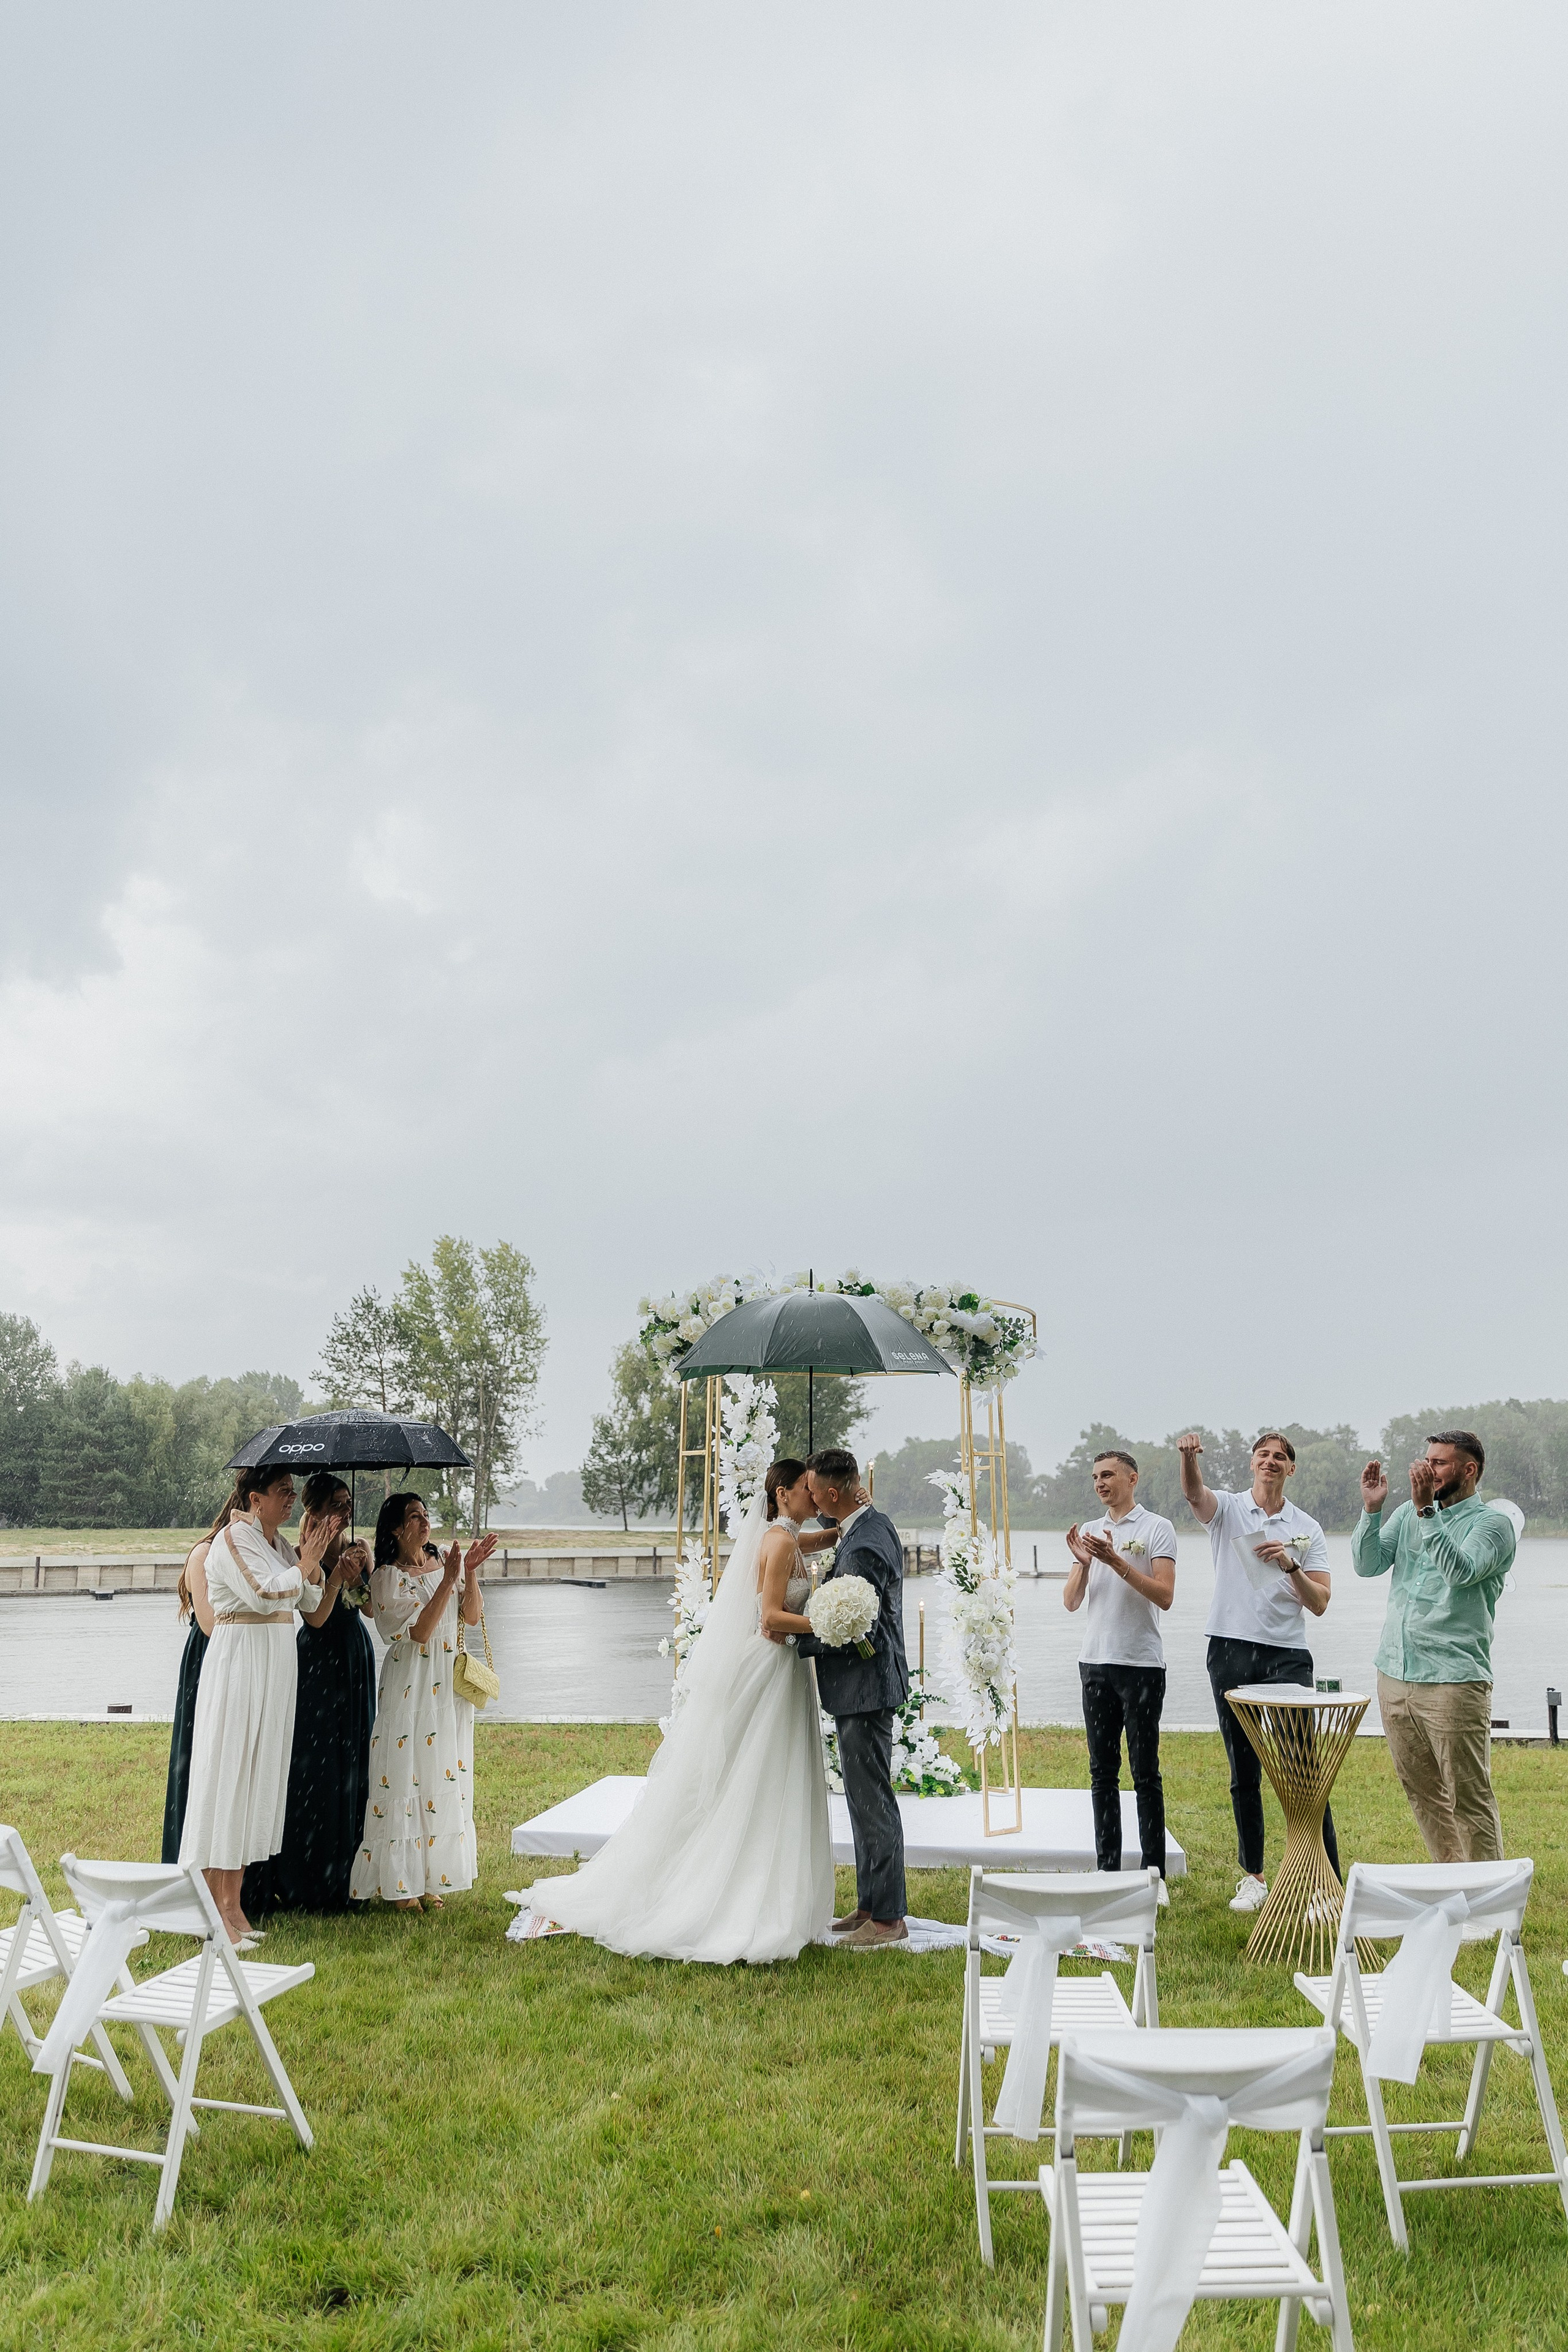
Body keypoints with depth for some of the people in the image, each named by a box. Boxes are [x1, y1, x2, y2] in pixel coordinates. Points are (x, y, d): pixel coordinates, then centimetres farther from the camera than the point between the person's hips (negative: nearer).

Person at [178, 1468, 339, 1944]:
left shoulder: (277, 1541, 13)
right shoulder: (235, 1537, -11)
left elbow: (312, 1599, 12)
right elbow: (266, 1594, -22)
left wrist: (313, 1553, 0)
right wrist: (308, 1559, -11)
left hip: (274, 1666, 9)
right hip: (241, 1661, -9)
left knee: (258, 1775, 10)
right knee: (229, 1772, -6)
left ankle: (231, 1903, 17)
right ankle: (211, 1911, 0)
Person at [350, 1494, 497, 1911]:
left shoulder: (444, 1565, 10)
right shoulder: (387, 1576, -6)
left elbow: (472, 1616, 1)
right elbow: (419, 1631, -16)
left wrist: (470, 1573, -13)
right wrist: (449, 1579, -20)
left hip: (448, 1684, 5)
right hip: (408, 1684, -5)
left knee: (444, 1775, 6)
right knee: (404, 1777, -3)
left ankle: (431, 1881, 15)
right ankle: (401, 1884, 6)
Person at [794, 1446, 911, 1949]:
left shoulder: (865, 1546, -23)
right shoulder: (871, 1523, 8)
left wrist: (795, 1643, -15)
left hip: (865, 1688, -11)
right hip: (863, 1686, 11)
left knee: (871, 1799, -1)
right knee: (865, 1797, 17)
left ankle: (887, 1918, 9)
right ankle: (871, 1904, 28)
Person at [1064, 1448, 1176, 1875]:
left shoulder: (1157, 1528, -3)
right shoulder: (1088, 1532, 14)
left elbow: (1165, 1596, -13)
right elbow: (1071, 1601, 9)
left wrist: (1115, 1560, -19)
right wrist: (1084, 1563, -9)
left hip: (1141, 1665, -5)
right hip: (1095, 1663, 5)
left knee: (1145, 1773, 0)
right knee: (1102, 1772, 9)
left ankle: (1154, 1872, 7)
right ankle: (1106, 1867, 16)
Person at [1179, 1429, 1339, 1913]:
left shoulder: (1307, 1529, 9)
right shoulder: (1226, 1510, 6)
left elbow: (1320, 1603, 3)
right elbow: (1193, 1491, -18)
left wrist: (1290, 1565, -15)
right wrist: (1189, 1456, -39)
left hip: (1288, 1655, 0)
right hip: (1231, 1652, 0)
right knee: (1243, 1774, 8)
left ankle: (1329, 1878, 0)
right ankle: (1253, 1876, 19)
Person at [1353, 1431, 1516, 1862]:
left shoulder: (1492, 1523, -4)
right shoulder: (1408, 1514, 13)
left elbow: (1461, 1571, -22)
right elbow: (1367, 1565, 4)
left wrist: (1426, 1509, -25)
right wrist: (1371, 1508, -8)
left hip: (1454, 1683, -6)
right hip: (1395, 1677, 6)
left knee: (1469, 1798, -2)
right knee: (1423, 1793, 15)